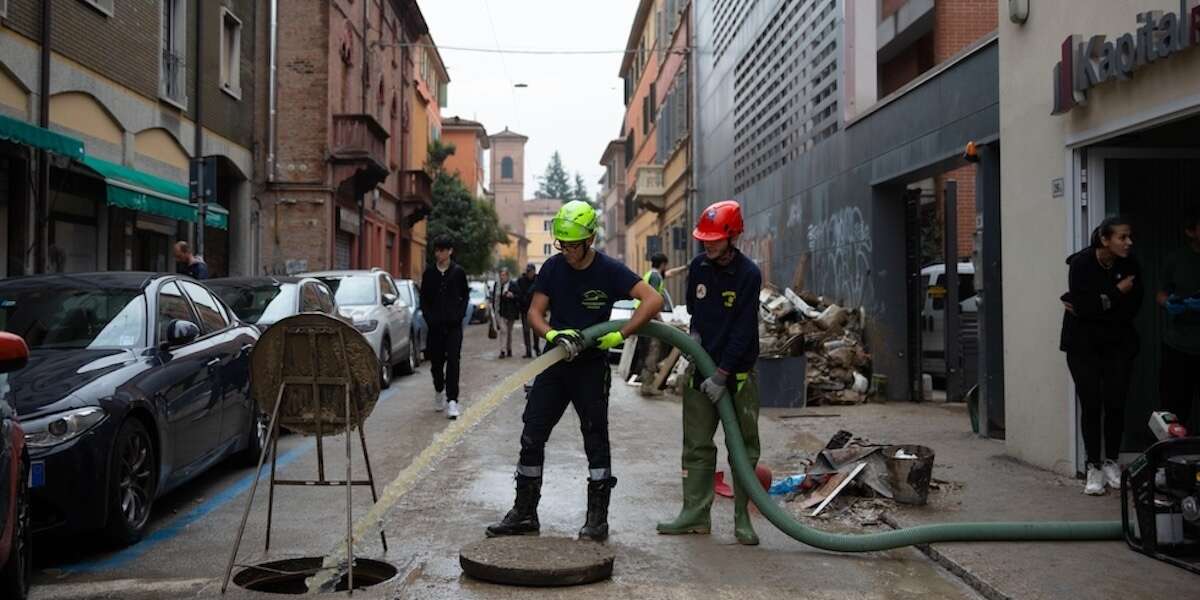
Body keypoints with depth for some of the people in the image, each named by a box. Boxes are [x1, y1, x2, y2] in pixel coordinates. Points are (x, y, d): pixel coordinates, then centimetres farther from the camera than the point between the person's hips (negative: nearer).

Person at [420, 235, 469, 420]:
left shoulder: (458, 272, 2)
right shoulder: (429, 272, 6)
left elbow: (465, 296, 9)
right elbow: (423, 298, 11)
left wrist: (459, 314, -3)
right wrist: (429, 317, 0)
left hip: (453, 324, -2)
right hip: (435, 324, 2)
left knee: (453, 361, -11)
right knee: (436, 361, 9)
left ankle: (452, 401, -12)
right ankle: (439, 391, 34)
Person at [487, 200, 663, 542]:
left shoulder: (609, 271, -12)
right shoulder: (553, 267, -1)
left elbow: (654, 300, -19)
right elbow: (535, 312, -2)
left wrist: (620, 335, -26)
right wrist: (553, 335, -23)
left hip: (591, 367, -4)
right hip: (555, 363, 4)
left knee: (595, 438, 2)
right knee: (532, 436, 4)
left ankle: (598, 518, 11)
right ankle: (524, 514, 15)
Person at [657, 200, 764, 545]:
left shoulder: (748, 274, -14)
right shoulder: (698, 267, 2)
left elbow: (743, 332, -17)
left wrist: (721, 376, -18)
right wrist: (695, 332, 1)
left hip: (737, 372, -5)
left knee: (744, 447, 4)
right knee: (696, 445, 6)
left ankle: (742, 519, 12)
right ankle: (696, 514, 13)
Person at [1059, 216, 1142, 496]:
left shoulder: (1131, 267, -3)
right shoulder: (1081, 263, -11)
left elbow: (1130, 310, -11)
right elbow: (1081, 305, -20)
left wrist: (1093, 306, -15)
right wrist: (1116, 293, -15)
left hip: (1118, 345, 2)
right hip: (1084, 345, -2)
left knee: (1115, 404, 1)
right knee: (1091, 405, -2)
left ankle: (1111, 462, 17)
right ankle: (1094, 467, 5)